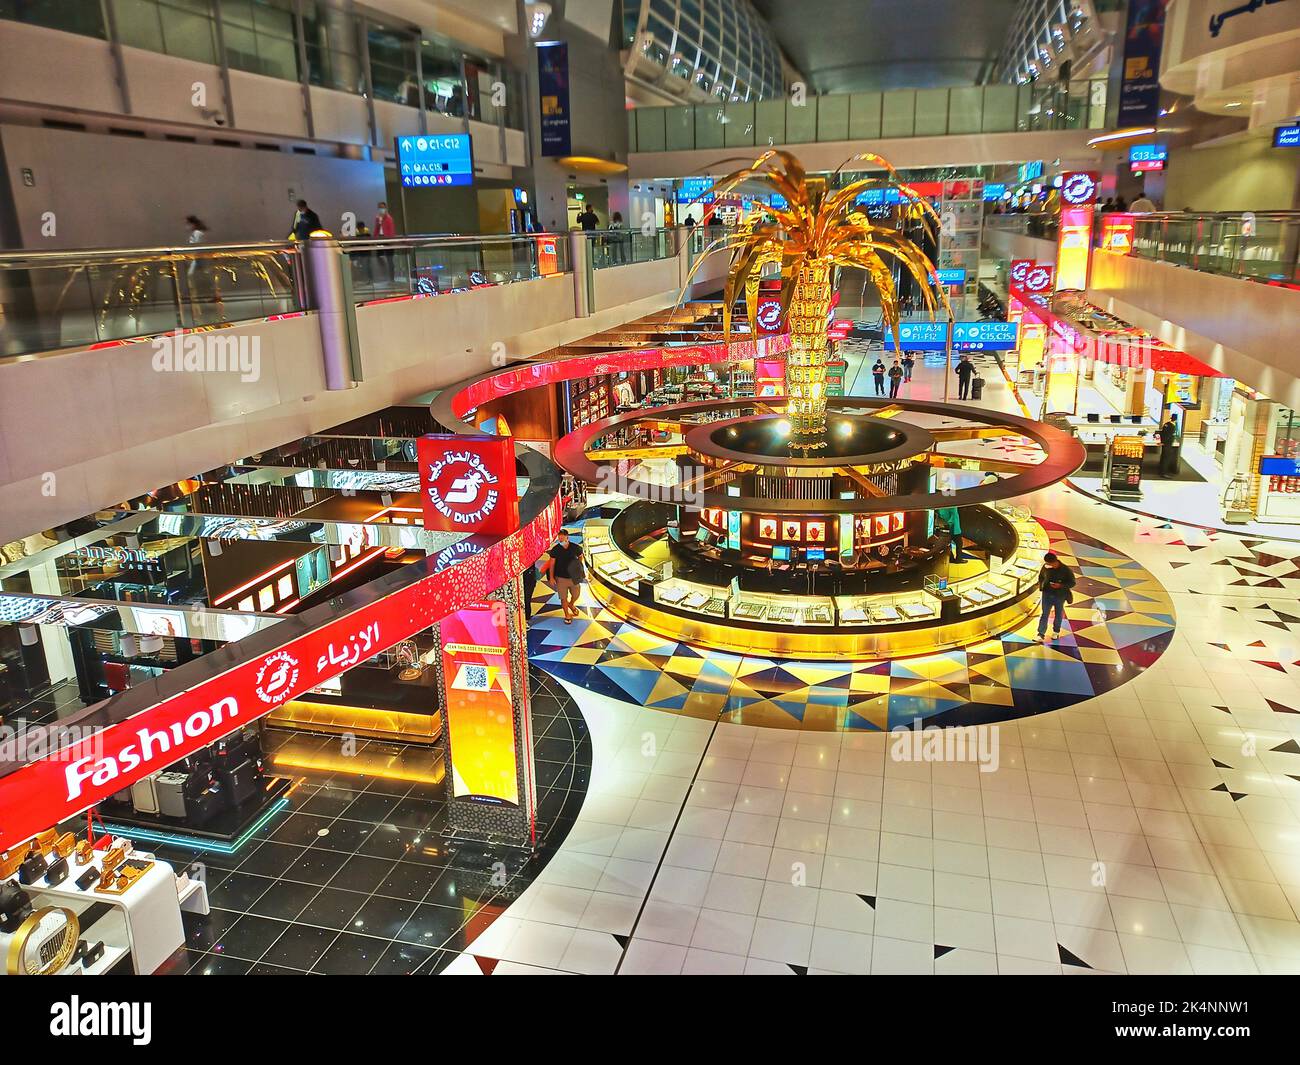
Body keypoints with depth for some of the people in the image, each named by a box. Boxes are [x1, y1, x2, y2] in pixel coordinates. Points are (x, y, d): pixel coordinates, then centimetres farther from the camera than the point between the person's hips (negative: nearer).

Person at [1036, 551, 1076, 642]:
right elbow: (1041, 576, 12)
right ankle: (1041, 634, 1)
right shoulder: (1045, 567, -8)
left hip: (1060, 596, -1)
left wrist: (1060, 585, -25)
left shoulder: (1065, 570, -17)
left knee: (1058, 614, 16)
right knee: (1044, 614, -1)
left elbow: (1072, 583, -10)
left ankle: (1056, 632, 35)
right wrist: (1040, 584, -7)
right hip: (1047, 594, 2)